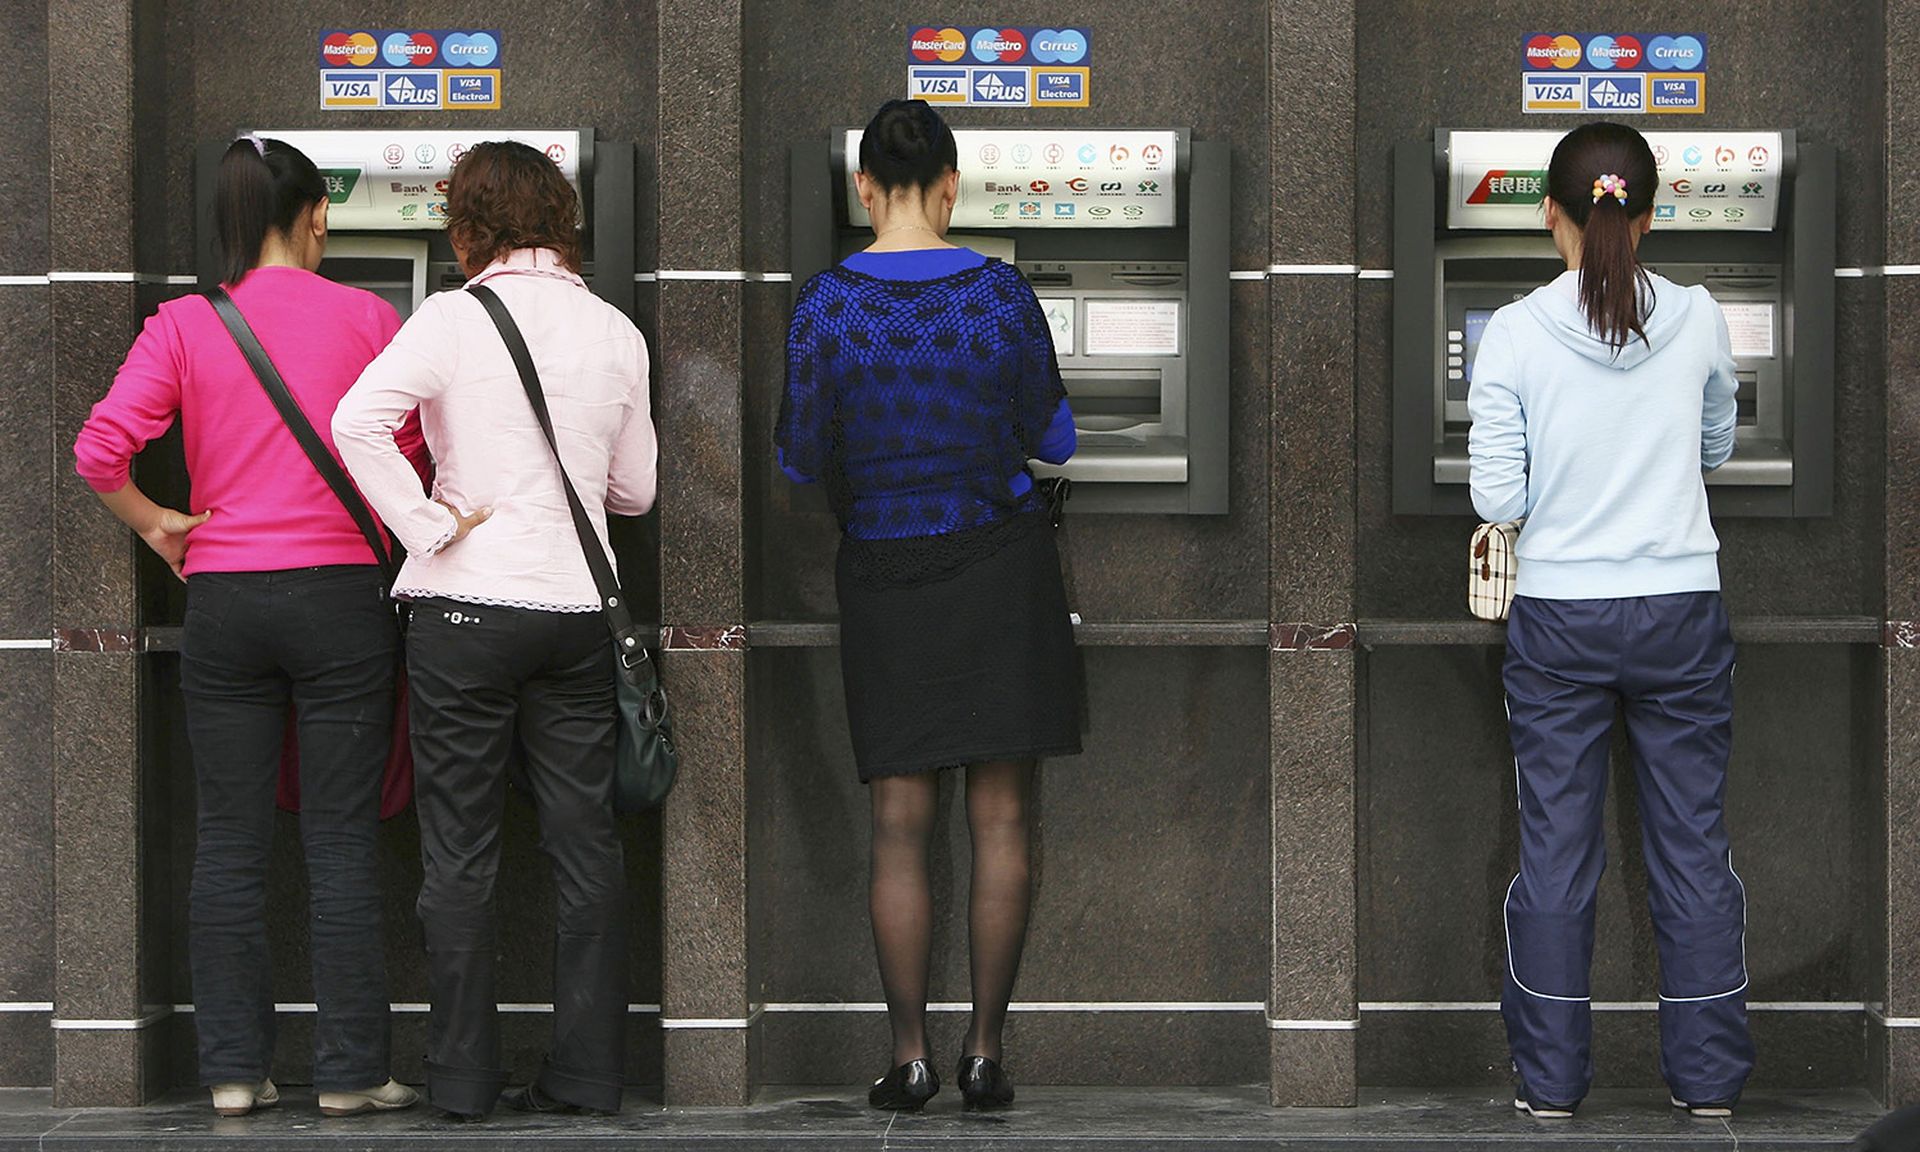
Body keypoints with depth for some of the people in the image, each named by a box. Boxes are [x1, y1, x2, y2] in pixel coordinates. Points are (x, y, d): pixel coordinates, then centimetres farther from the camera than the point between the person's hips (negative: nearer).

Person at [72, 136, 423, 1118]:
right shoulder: (365, 319, -2)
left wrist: (153, 523, 8)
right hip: (341, 595, -2)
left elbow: (98, 452, -8)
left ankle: (233, 1070, 11)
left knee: (229, 843, 8)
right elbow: (417, 457, -2)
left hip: (223, 598, 2)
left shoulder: (184, 326, 1)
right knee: (341, 842, 3)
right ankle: (349, 1071, 6)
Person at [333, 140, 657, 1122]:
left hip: (466, 606, -3)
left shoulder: (453, 318, -6)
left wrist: (427, 524, -13)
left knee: (460, 849, 4)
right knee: (585, 844, 8)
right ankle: (587, 1072, 11)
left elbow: (358, 420, -22)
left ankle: (462, 1077, 8)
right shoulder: (615, 331, 5)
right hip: (578, 603, 3)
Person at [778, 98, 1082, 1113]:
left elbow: (803, 458, -2)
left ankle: (910, 1058, 6)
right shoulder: (1002, 293, -7)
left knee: (898, 826, 6)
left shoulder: (826, 304, -8)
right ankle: (985, 1053, 4)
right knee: (1001, 818, 5)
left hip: (882, 572, 0)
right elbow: (1050, 438, 3)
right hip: (1003, 562, 0)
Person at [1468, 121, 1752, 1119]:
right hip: (1681, 613, 1)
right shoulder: (1699, 320, -4)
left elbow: (1497, 500, -9)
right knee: (1693, 845, 10)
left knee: (1555, 850, 8)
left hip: (1560, 619, -1)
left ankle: (1550, 1080, 15)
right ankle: (1708, 1079, 17)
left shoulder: (1514, 333, -11)